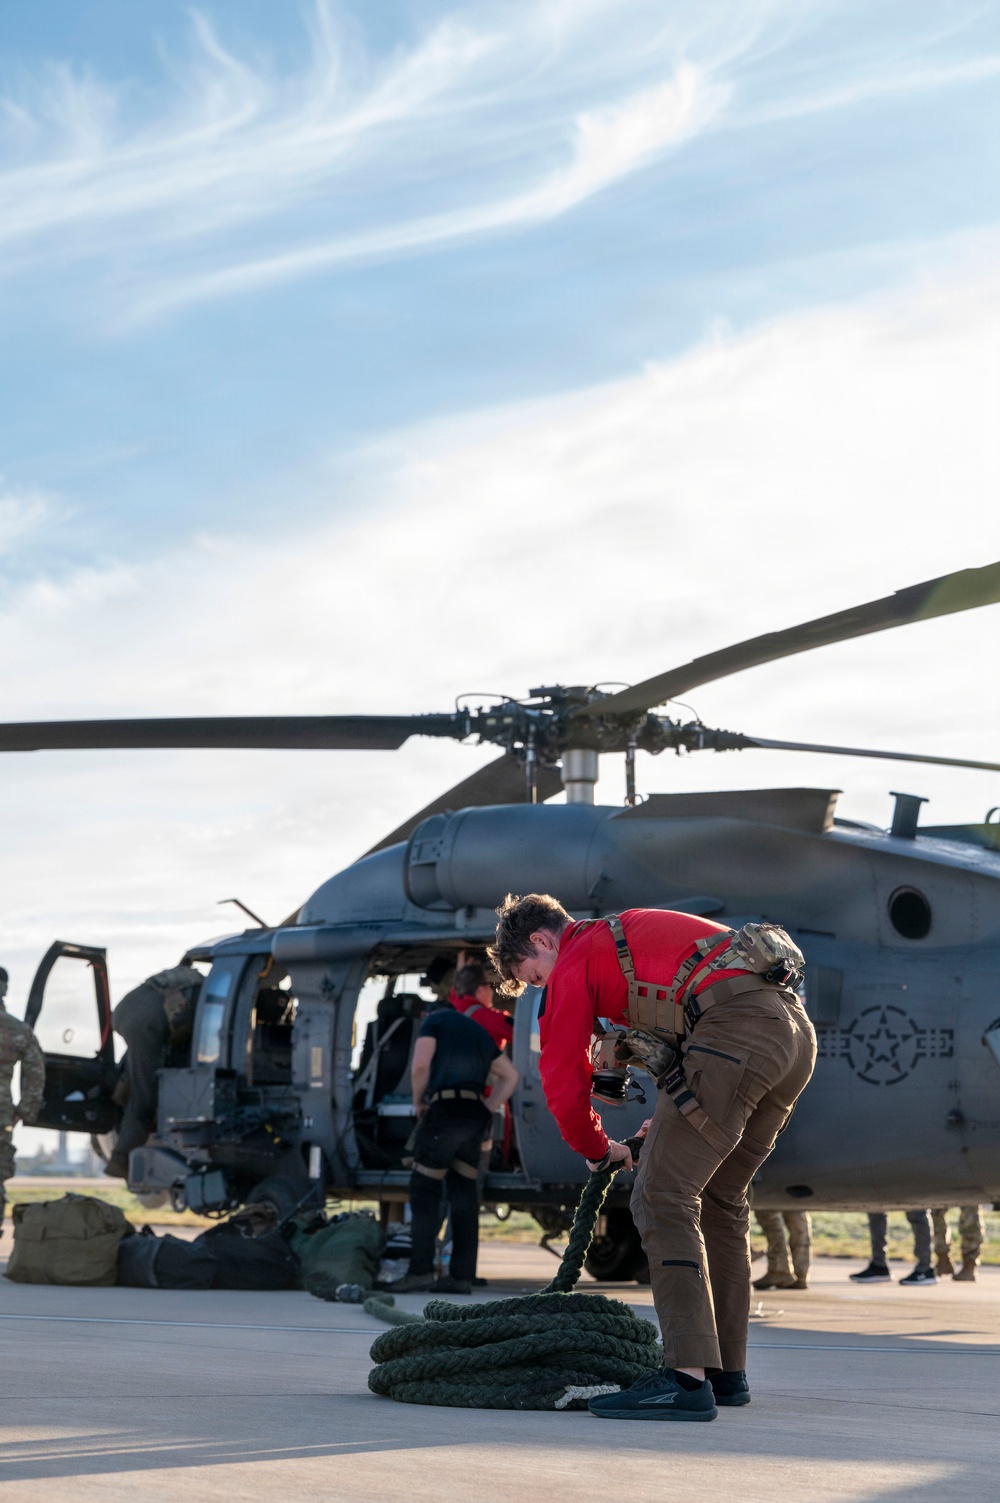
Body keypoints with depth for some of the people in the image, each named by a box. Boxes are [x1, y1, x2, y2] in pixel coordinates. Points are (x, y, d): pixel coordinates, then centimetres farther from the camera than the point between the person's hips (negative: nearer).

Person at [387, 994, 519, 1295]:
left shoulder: (434, 1020, 8)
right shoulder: (478, 1031, 27)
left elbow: (420, 1066, -8)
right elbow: (510, 1076, 28)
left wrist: (418, 1101, 6)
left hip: (444, 1110, -6)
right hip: (475, 1117, 6)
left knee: (424, 1192, -2)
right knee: (464, 1194, 6)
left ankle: (421, 1270, -9)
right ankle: (461, 1276, 2)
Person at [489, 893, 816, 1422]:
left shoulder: (576, 960, 9)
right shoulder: (630, 934, 35)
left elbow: (563, 1082, 10)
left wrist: (597, 1151, 26)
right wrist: (676, 1121, 37)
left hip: (738, 1032, -9)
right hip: (798, 1031, 9)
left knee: (663, 1198, -8)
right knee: (720, 1198, 18)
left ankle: (686, 1376, -17)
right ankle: (727, 1371, 21)